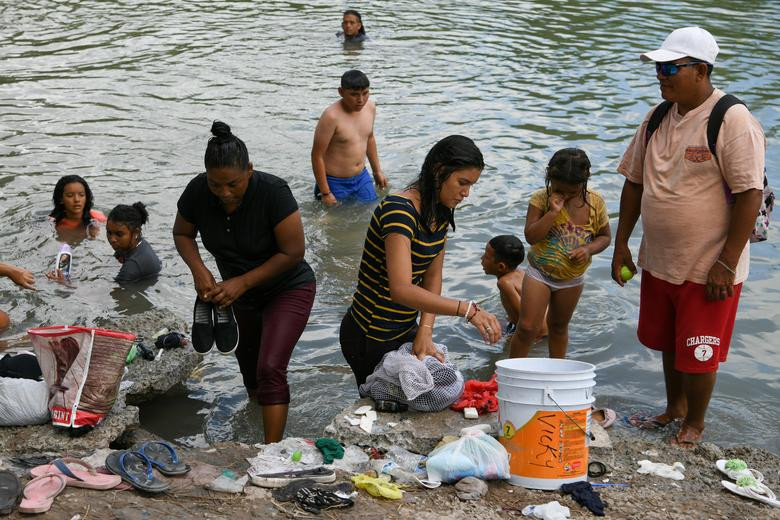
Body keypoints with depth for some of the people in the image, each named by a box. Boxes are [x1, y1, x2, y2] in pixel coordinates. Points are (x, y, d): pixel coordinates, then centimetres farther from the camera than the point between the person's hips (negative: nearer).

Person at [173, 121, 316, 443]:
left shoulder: (273, 192, -32)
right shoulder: (198, 192, -20)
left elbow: (292, 253, -26)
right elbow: (182, 234, -1)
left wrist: (243, 282, -29)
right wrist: (198, 269, -20)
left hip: (288, 289, -5)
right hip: (240, 293, 6)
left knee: (270, 368, -19)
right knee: (246, 356, 25)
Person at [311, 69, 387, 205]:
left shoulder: (370, 107, -2)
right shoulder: (332, 116, -24)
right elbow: (317, 155, -20)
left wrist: (377, 170, 22)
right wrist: (325, 193, -18)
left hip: (361, 178, 6)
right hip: (336, 183, -6)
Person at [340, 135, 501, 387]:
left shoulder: (440, 213, 2)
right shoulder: (399, 210, -26)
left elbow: (432, 277, 4)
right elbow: (402, 290, -36)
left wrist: (425, 332, -10)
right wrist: (468, 309, -42)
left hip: (405, 329, 8)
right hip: (370, 338, -8)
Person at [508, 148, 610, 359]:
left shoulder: (595, 203, -8)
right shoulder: (541, 198, -15)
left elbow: (604, 236, 3)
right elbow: (531, 236, -21)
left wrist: (589, 249, -18)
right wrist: (553, 212, -30)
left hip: (572, 278, 3)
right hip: (540, 273, -3)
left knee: (559, 326, 19)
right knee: (527, 328, -6)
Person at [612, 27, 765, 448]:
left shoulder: (733, 121, -18)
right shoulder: (658, 120, 4)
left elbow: (749, 195, -20)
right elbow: (634, 182, 12)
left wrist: (727, 264, -21)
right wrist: (621, 244, 10)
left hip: (707, 267, -7)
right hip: (658, 261, 7)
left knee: (697, 351, 5)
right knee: (668, 343, 21)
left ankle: (694, 424, 27)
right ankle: (674, 408, 43)